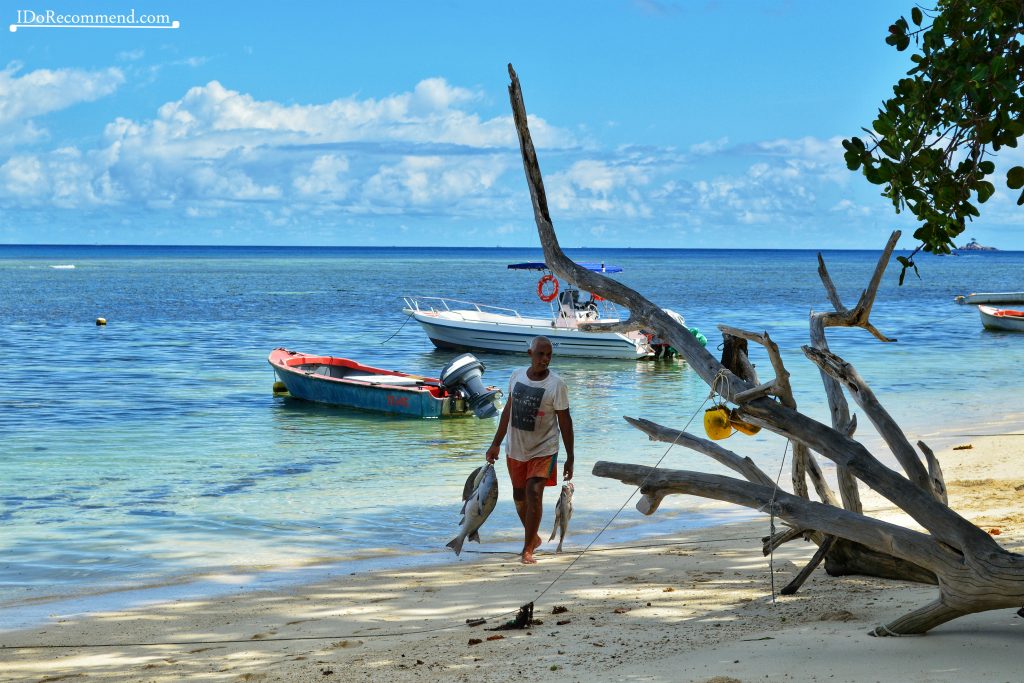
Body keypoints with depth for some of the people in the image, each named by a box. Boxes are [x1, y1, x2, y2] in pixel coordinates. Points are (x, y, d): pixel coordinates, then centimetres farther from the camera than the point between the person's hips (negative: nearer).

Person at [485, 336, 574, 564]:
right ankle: (533, 537, 37)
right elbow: (508, 410, 9)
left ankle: (528, 549, -8)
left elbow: (565, 421, -9)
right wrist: (496, 444, 11)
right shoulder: (517, 376, -1)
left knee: (534, 494, -16)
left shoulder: (556, 384, -13)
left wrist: (570, 457, -10)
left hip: (542, 450, -5)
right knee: (519, 496, 14)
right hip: (515, 448, 5)